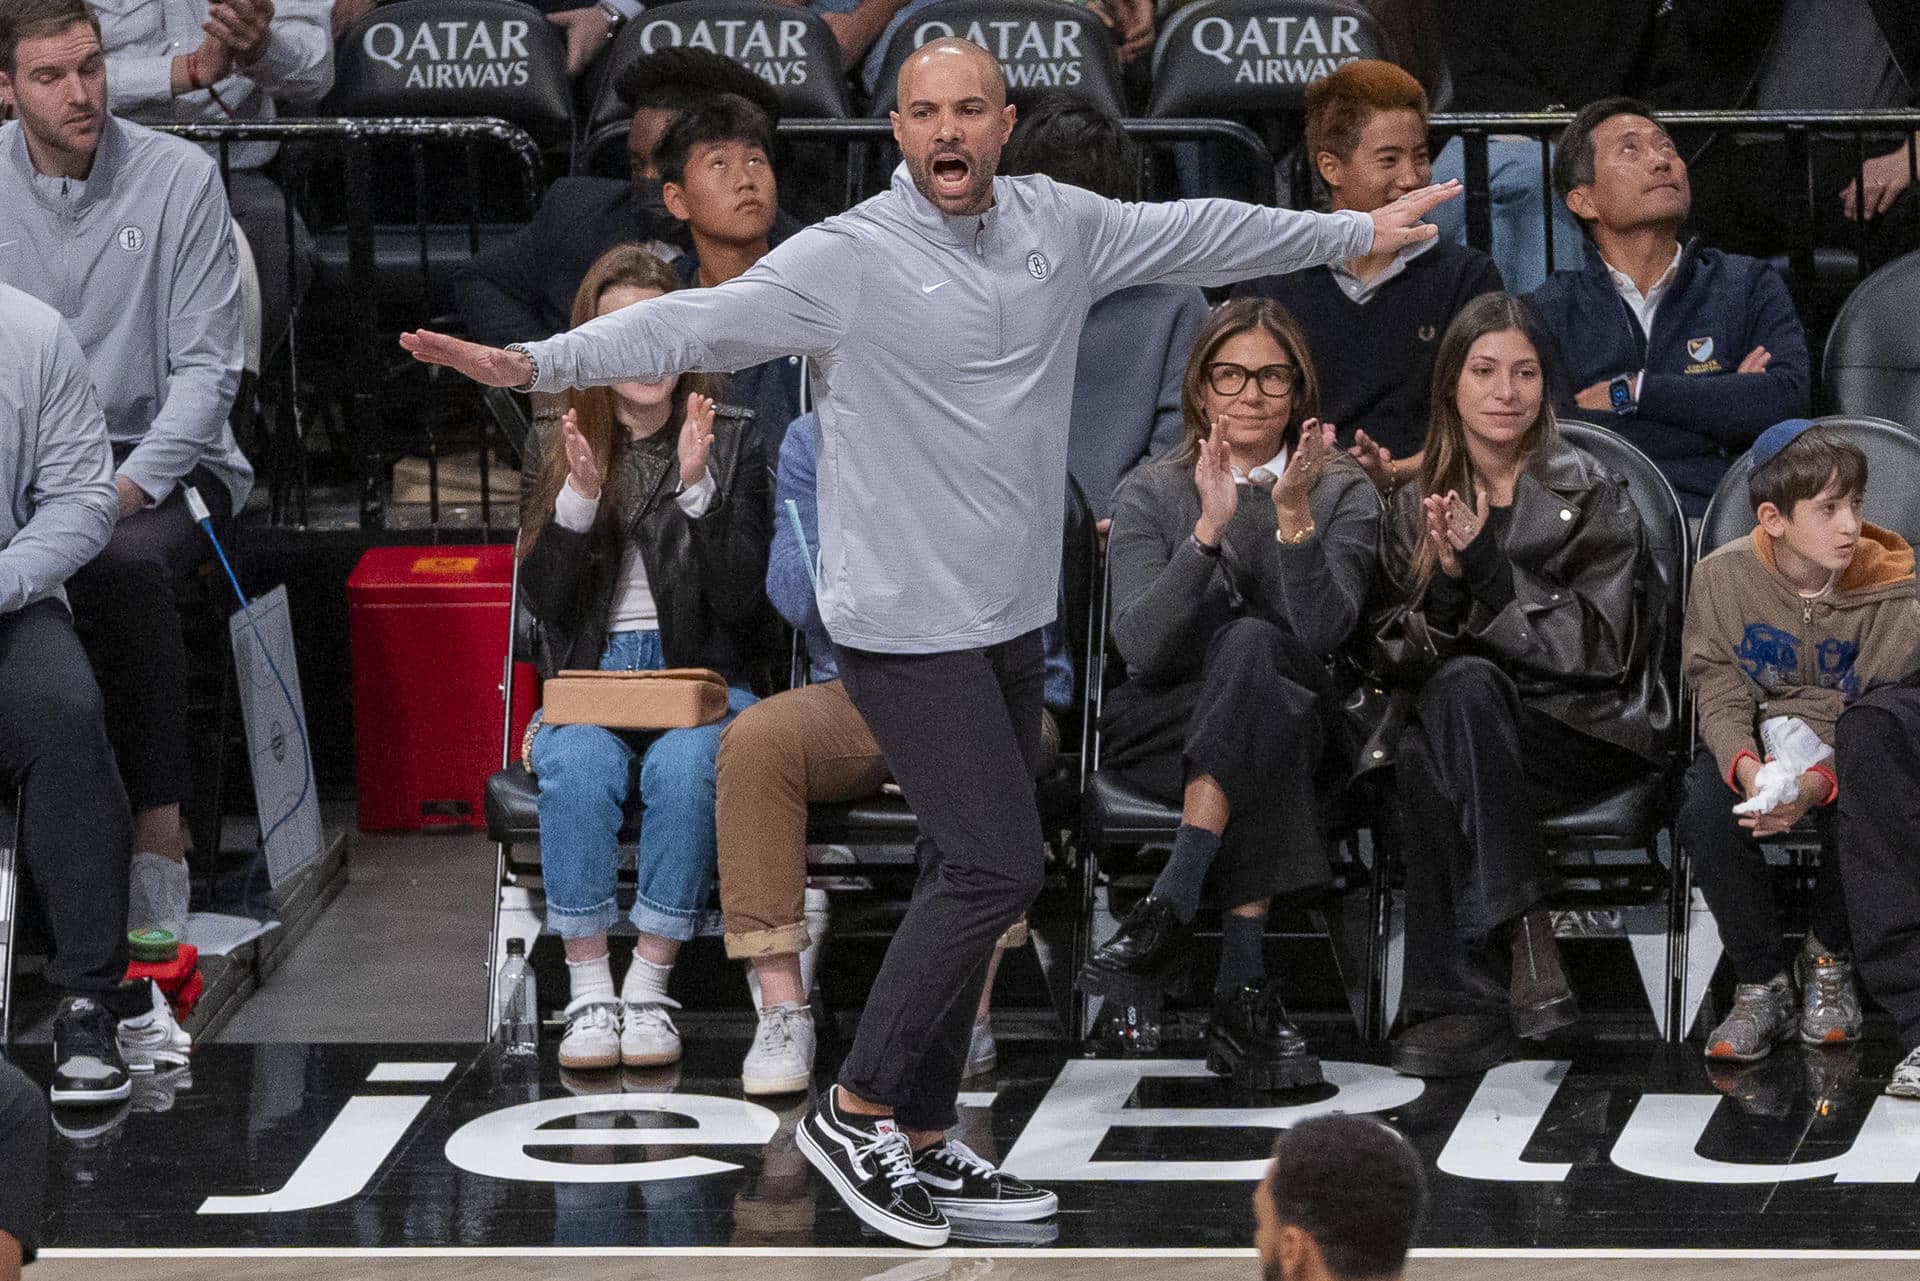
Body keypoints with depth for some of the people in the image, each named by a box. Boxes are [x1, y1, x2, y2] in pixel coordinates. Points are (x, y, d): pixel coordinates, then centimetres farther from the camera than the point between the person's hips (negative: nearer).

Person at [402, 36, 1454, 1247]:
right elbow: (696, 321, -25)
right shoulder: (847, 259, -15)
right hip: (909, 625, -7)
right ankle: (856, 1112, 0)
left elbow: (1200, 233, 20)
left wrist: (1356, 231, 30)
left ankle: (923, 1142, 22)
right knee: (999, 868, -13)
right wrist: (535, 363, -39)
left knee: (970, 883, 12)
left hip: (1012, 619, 7)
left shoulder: (1059, 226, 5)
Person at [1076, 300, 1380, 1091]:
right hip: (1164, 727, 0)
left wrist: (1294, 517, -25)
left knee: (1251, 645, -33)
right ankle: (1243, 986, -43)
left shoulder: (1344, 495, 5)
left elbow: (1322, 633, -13)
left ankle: (1169, 911, -42)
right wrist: (1209, 530, -21)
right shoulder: (1151, 495, 5)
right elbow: (1141, 646, -12)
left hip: (1299, 730, 0)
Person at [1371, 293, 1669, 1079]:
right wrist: (1444, 587, -15)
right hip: (1471, 728, 3)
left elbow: (1598, 648, -10)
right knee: (1417, 756, -34)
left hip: (1591, 734, -3)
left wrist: (1485, 566, -19)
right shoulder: (1418, 506, 11)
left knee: (1464, 686, -34)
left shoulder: (1591, 496, 0)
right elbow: (1392, 656, 5)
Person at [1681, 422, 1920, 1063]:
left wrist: (1814, 786, -36)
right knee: (1706, 814, -31)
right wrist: (1751, 773, -31)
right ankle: (1764, 982, -13)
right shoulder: (1721, 578, -8)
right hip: (1752, 746, 1)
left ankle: (1829, 958, -2)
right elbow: (1723, 699, -9)